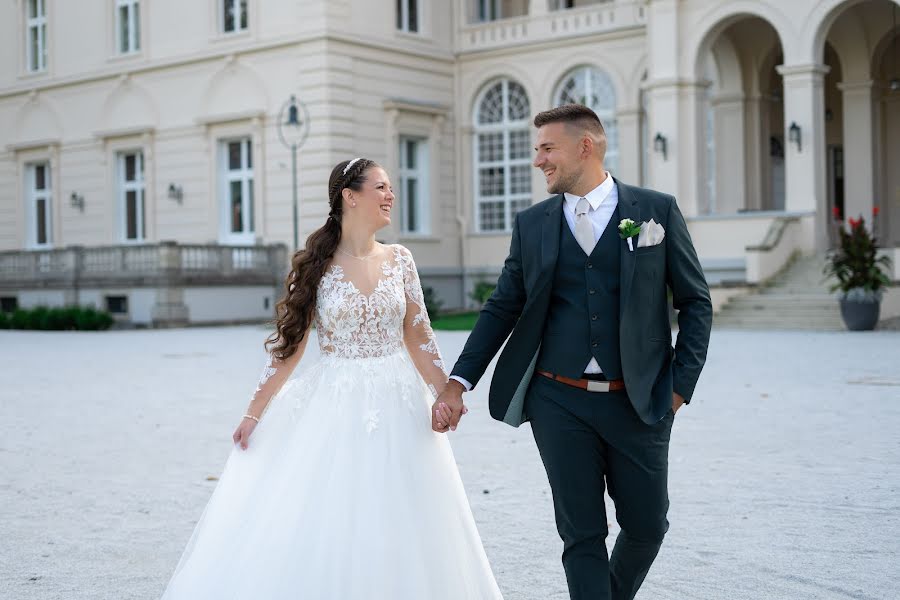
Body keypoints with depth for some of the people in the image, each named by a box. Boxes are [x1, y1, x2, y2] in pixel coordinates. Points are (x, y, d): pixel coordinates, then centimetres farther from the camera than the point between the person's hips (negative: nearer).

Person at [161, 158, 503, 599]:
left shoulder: (399, 259, 4)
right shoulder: (315, 266, -4)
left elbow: (417, 336, 5)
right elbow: (289, 345, -2)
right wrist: (253, 413, -4)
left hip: (396, 404, 2)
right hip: (334, 406, -2)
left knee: (395, 527, 6)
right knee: (318, 523, -1)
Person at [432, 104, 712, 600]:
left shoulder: (657, 211, 0)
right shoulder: (532, 224, 6)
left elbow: (695, 302, 4)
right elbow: (502, 309, 9)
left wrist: (681, 384, -3)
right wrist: (458, 382, 1)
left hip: (639, 403, -1)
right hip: (560, 403, 1)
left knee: (646, 525, 9)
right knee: (581, 533, 4)